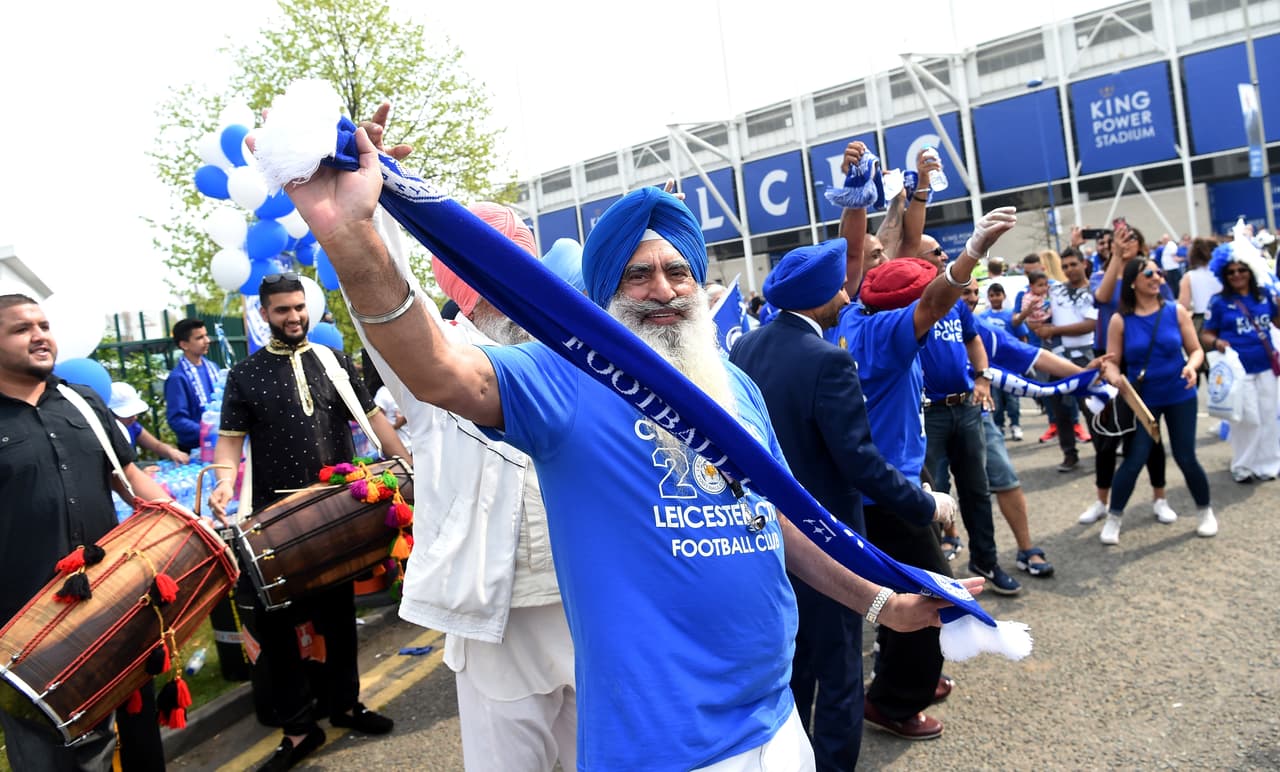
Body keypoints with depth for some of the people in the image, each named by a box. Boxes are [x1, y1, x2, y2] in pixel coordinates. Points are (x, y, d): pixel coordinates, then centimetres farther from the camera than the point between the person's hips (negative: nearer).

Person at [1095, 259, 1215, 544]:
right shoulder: (1120, 320, -7)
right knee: (1134, 460, -5)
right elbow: (1112, 361, -6)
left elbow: (1196, 350, 1)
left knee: (1186, 458, 6)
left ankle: (1205, 512, 31)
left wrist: (1191, 366, -20)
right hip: (1142, 399, -1)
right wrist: (1114, 377, -27)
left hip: (1180, 396, 1)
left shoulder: (1176, 312, -3)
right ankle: (1113, 520, 11)